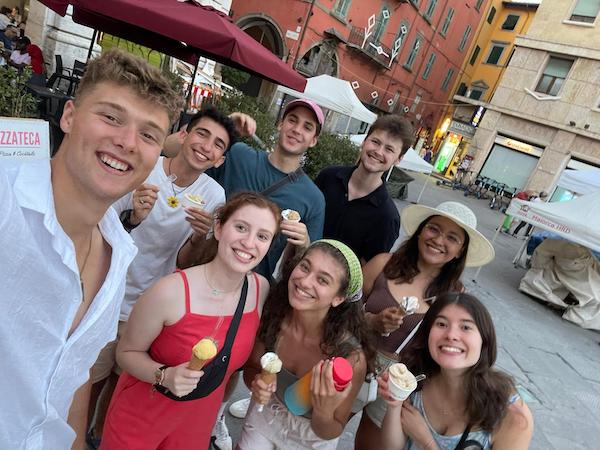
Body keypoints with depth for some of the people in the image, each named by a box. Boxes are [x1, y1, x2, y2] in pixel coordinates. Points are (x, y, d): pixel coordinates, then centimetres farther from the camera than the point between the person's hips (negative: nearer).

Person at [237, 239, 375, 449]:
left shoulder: (352, 357, -33)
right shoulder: (272, 314, -26)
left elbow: (329, 433, -18)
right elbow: (250, 369, -6)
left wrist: (323, 413, -38)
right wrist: (257, 384, -27)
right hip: (262, 420, 2)